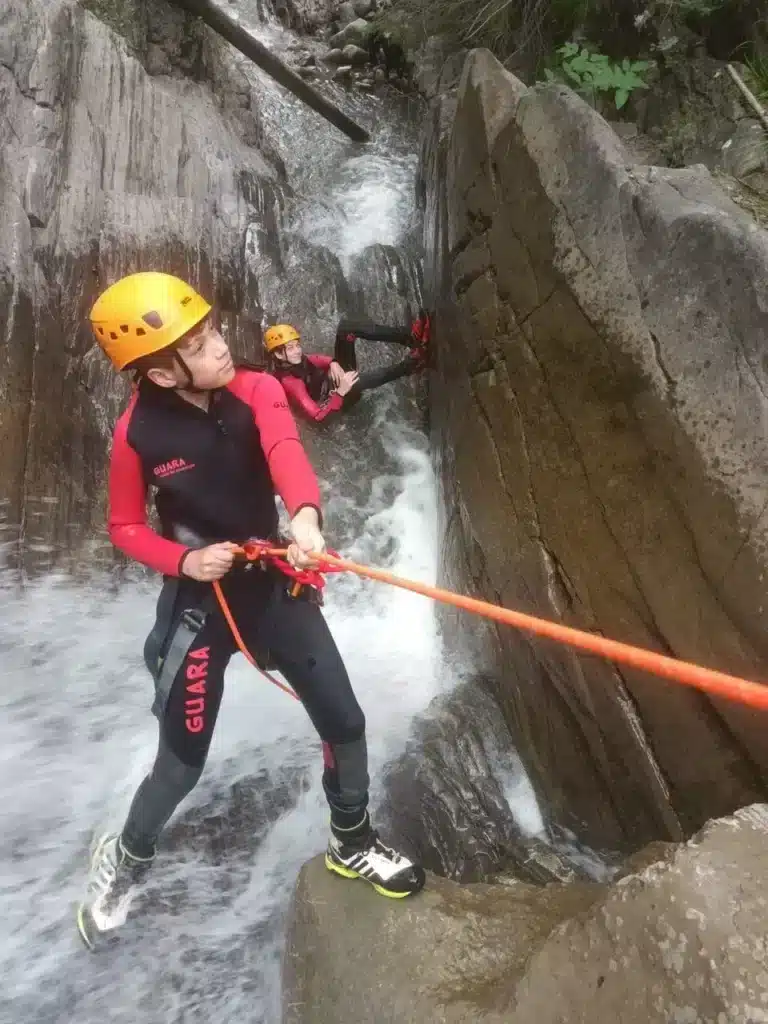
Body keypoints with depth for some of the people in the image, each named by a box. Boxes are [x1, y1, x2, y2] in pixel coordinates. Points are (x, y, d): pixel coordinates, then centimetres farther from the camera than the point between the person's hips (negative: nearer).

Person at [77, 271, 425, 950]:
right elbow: (125, 527, -2)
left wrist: (305, 514, -52)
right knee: (182, 761, 7)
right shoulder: (138, 432, -14)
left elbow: (284, 450, -31)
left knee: (344, 722, 7)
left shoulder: (256, 392, -10)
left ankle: (351, 843, 35)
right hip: (198, 603, -2)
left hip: (275, 585, 3)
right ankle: (127, 859, 42)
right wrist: (184, 561, -21)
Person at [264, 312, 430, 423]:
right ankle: (409, 365, -31)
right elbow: (316, 415, -33)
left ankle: (409, 336, -23)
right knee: (359, 381, -47)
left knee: (346, 327, -10)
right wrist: (341, 392, -43)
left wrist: (333, 363, -17)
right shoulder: (289, 381, -26)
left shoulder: (298, 361, -1)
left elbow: (322, 360, 8)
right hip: (337, 398, -9)